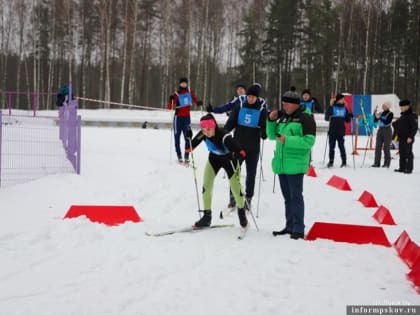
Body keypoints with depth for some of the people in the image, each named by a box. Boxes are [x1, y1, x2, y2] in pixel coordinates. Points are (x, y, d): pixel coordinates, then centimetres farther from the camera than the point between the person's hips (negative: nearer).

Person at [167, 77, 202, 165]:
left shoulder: (190, 92, 4)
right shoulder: (176, 94, -6)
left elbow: (194, 99, 22)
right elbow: (170, 107, -9)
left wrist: (198, 103, 1)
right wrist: (171, 100, -28)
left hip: (187, 117, 2)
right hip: (178, 117, -2)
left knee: (188, 137, -4)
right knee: (177, 137, 1)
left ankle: (186, 157, 1)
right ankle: (179, 157, 8)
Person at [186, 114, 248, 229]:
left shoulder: (223, 136, -40)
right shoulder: (203, 134, -26)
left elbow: (233, 144, -54)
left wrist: (239, 152, -68)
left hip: (229, 159, -4)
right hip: (214, 158, 4)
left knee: (236, 188, -2)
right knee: (206, 185, -1)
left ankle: (241, 212, 27)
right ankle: (207, 216, 14)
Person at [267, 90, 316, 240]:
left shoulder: (305, 118, -7)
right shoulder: (283, 116, 14)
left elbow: (309, 141, -15)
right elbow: (272, 135, 19)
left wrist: (287, 140, -20)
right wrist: (271, 121, 3)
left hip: (295, 164, -7)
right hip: (281, 164, 7)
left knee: (296, 197, -6)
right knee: (287, 197, 13)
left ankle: (298, 229, -2)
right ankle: (290, 226, 20)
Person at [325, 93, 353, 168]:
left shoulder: (344, 108, 10)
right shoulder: (332, 108, 0)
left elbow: (347, 120, 14)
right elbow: (326, 118, -4)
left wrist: (350, 116, -6)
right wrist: (328, 116, -26)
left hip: (341, 131, 1)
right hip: (332, 131, -1)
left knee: (341, 146, -1)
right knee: (331, 147, 3)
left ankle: (344, 162, 4)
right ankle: (331, 162, 11)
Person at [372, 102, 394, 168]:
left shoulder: (390, 114, -7)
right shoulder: (381, 113, 11)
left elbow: (387, 122, -18)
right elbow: (375, 121, 10)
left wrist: (379, 117, -22)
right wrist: (375, 115, -4)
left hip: (387, 131, -6)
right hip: (380, 130, 6)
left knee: (386, 148, -3)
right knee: (378, 147, 3)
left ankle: (386, 164, 2)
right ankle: (377, 163, 6)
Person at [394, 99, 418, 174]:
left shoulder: (412, 115, -9)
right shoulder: (402, 115, 17)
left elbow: (415, 127, -14)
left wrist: (410, 137, -19)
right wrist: (397, 135, 20)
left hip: (408, 139, -9)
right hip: (401, 138, 9)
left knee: (408, 153, -6)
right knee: (402, 153, 11)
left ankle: (409, 169, -3)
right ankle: (402, 168, 17)